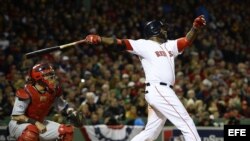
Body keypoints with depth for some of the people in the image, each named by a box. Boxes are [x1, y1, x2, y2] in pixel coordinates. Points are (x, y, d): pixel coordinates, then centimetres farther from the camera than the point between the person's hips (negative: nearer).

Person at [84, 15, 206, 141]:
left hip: (164, 92, 8)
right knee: (187, 124, -9)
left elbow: (186, 41, 14)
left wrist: (195, 27, -6)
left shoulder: (169, 45, 23)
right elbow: (120, 43, -9)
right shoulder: (144, 45, 0)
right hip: (159, 90, -8)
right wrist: (99, 39, -24)